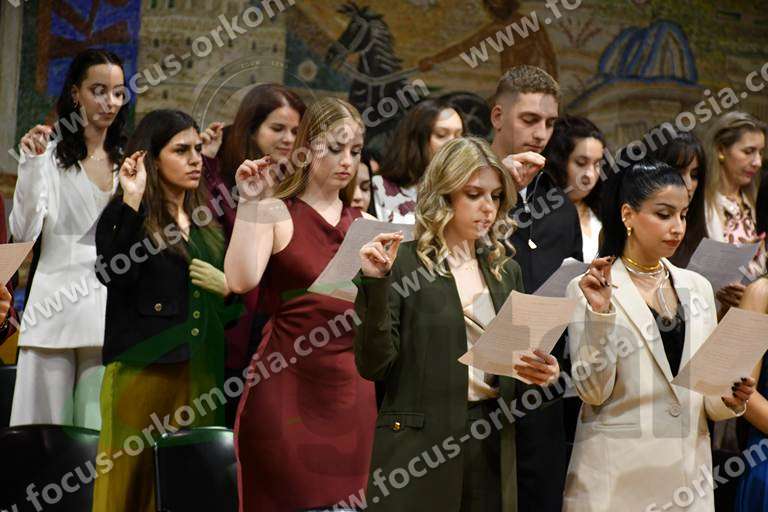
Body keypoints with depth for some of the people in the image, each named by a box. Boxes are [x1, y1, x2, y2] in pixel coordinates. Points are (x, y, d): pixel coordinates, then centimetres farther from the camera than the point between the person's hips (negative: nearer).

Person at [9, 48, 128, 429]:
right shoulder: (52, 156, -2)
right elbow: (23, 232, -13)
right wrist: (31, 164, -20)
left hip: (112, 310, 4)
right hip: (58, 305, -4)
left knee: (99, 432, 1)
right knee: (47, 429, -2)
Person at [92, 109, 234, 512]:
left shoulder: (208, 221, 17)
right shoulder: (124, 216, 0)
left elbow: (237, 286, 25)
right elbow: (115, 278, -19)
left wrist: (226, 286, 3)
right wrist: (132, 204, -19)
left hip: (201, 373, 5)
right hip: (142, 370, -5)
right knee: (131, 480, -5)